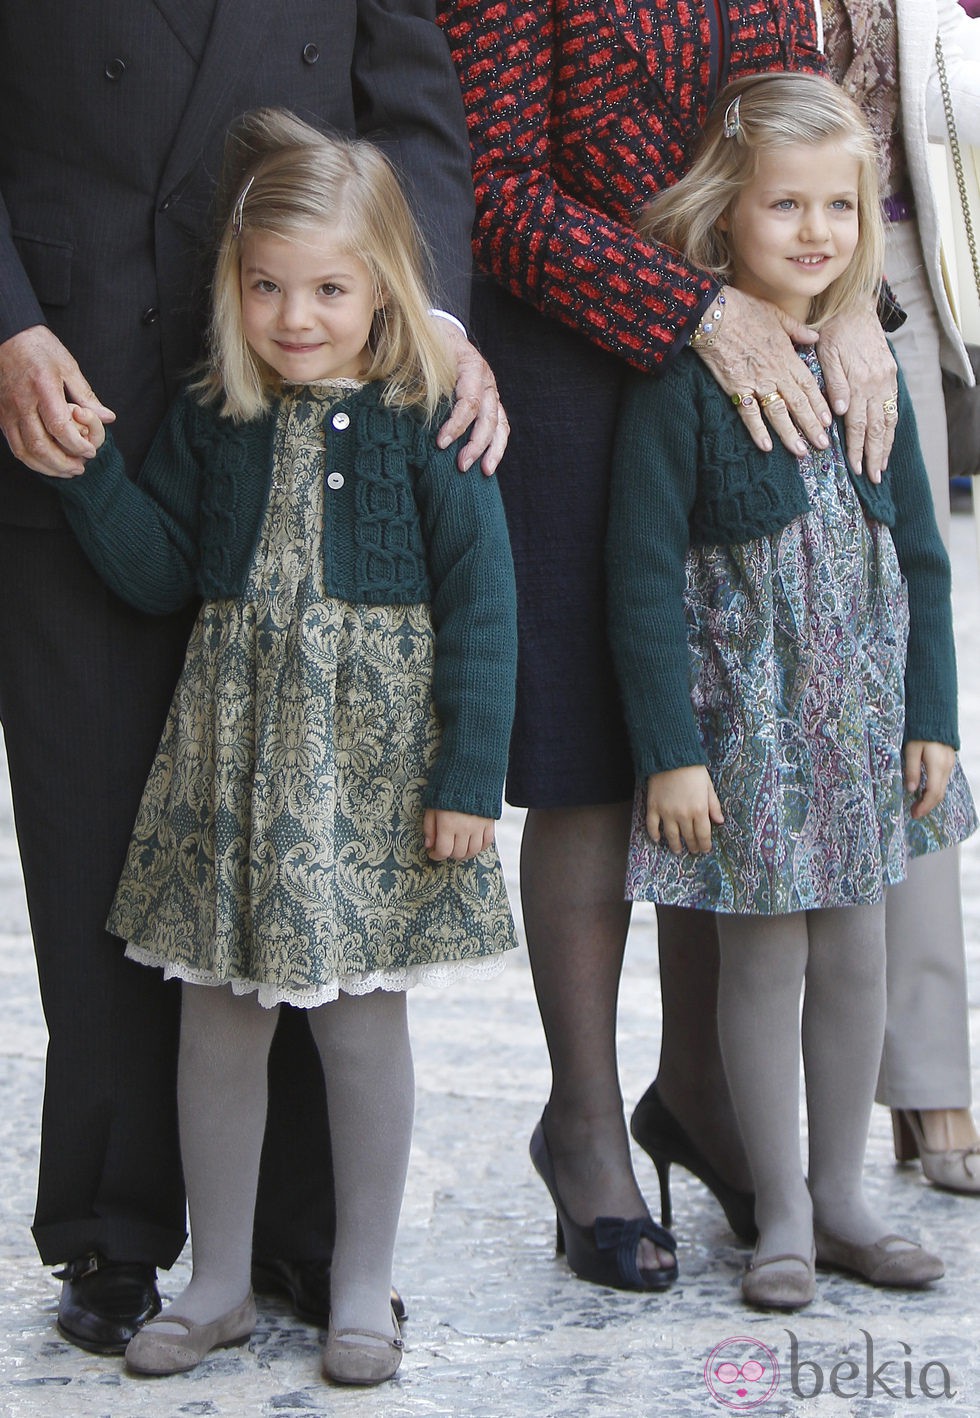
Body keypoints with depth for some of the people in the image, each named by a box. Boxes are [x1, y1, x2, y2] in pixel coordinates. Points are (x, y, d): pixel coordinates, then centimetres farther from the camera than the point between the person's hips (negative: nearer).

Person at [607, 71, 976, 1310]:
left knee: (857, 953, 11)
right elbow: (644, 574, -12)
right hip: (743, 709, -5)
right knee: (765, 960, 3)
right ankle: (783, 1213, 17)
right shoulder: (681, 381, -11)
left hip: (863, 709, 5)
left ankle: (840, 1194, 25)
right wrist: (668, 749, -15)